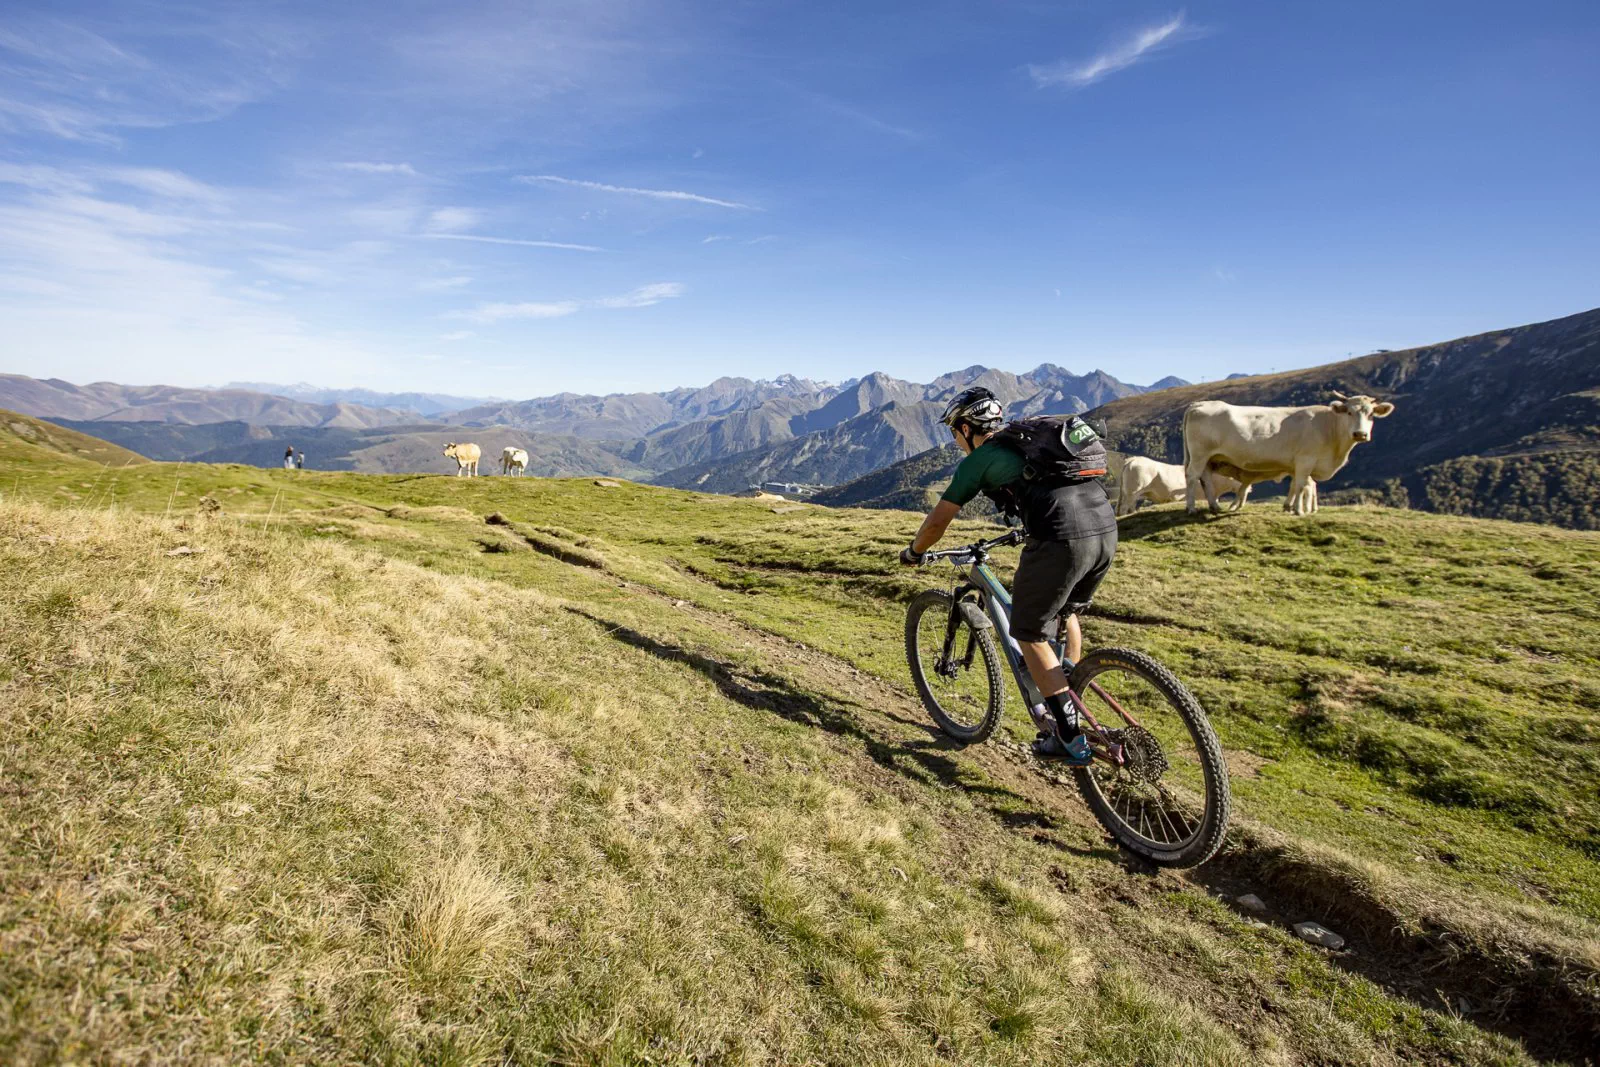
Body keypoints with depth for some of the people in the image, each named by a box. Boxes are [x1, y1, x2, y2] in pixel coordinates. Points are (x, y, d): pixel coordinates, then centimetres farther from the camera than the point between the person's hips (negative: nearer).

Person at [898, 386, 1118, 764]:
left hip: (1062, 539, -8)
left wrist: (913, 553, 32)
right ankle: (1070, 708, 38)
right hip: (1106, 528, 8)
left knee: (1029, 633, 9)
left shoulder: (979, 458, 9)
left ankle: (1071, 738, 10)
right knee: (1067, 613, 30)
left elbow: (937, 520, 15)